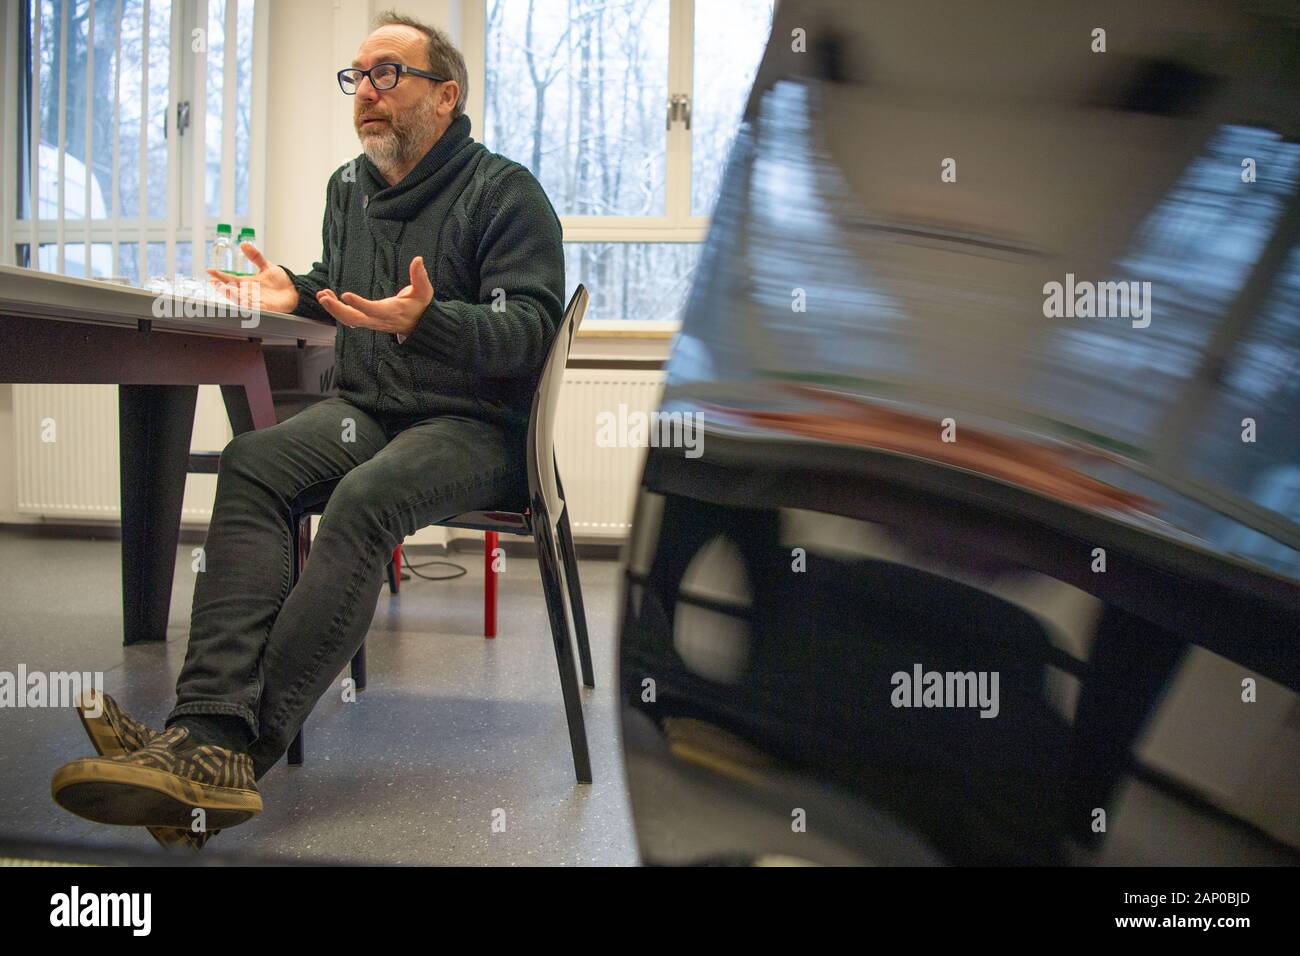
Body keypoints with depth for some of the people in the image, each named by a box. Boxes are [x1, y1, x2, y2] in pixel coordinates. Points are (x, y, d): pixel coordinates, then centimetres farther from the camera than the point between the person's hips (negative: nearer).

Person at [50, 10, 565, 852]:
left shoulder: (505, 192, -4)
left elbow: (529, 329, -14)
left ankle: (228, 749, -37)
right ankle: (207, 733, -37)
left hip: (479, 426, -6)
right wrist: (296, 295, 9)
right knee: (252, 463, -24)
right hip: (369, 409, 6)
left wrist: (425, 320, -31)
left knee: (365, 497, -36)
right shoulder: (349, 188, 19)